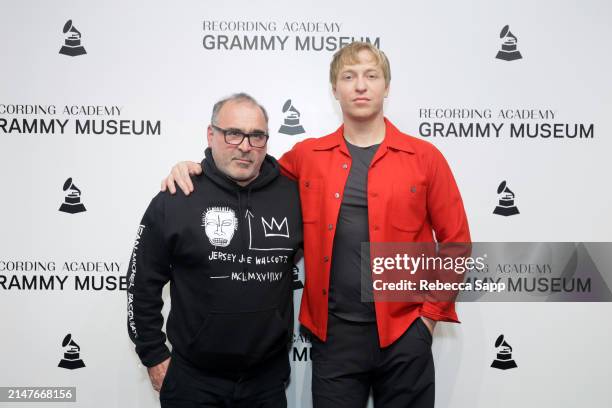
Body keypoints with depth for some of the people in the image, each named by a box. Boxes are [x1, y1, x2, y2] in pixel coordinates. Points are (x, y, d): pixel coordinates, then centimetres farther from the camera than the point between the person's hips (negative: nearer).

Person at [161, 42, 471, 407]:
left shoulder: (424, 157, -1)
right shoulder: (307, 156, 3)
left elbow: (456, 241, 2)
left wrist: (432, 312, -2)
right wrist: (197, 169, -1)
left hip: (404, 333, 0)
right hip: (333, 334, 1)